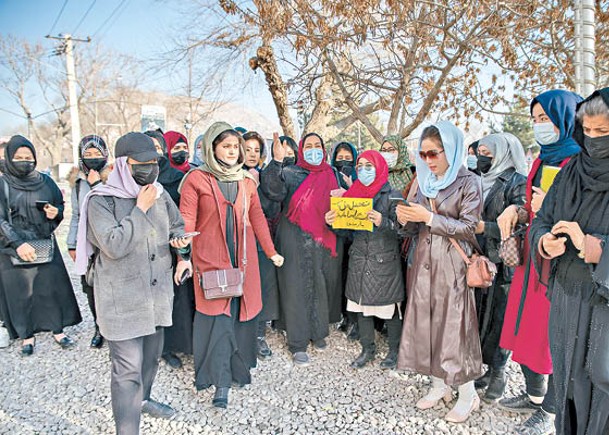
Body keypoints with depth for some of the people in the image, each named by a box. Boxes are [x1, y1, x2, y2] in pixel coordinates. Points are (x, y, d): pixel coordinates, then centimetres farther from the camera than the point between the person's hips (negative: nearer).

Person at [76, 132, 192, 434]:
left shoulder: (159, 194, 4)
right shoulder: (101, 200, -12)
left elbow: (178, 225, 19)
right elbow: (114, 245, -24)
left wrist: (179, 239, -3)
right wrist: (141, 209, -20)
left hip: (157, 291, 6)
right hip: (122, 299, -6)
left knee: (151, 354, 22)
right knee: (128, 368, -6)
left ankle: (142, 399, 47)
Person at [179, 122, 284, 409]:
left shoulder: (247, 180, 13)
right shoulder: (197, 179, -1)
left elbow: (257, 217, 13)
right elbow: (186, 222, -7)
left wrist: (271, 252, 10)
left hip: (243, 258, 4)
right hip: (210, 258, -4)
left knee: (241, 311, 8)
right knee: (218, 316, -4)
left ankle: (239, 368, 26)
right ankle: (221, 384, 5)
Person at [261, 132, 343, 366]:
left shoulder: (332, 174, 14)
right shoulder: (290, 173, 3)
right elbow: (273, 191, -16)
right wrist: (277, 161, -26)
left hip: (325, 241, 4)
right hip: (297, 242, -3)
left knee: (322, 286, 11)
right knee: (298, 288, 0)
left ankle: (318, 332, 31)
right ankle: (298, 343, 10)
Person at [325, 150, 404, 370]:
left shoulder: (392, 196, -6)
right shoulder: (354, 194, 9)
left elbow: (401, 229, -12)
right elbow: (348, 229, 12)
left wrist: (383, 222, -30)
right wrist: (332, 221, -8)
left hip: (385, 262, -5)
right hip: (359, 262, 5)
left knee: (389, 309, 6)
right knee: (362, 306, 13)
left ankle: (394, 350, 27)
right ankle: (368, 349, 30)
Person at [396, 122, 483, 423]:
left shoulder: (469, 182, -5)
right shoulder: (425, 183, 11)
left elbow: (469, 228, -11)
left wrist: (430, 218, -18)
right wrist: (405, 220, -9)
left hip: (452, 265, -5)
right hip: (423, 263, 6)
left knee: (454, 325, -1)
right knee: (426, 323, 8)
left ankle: (467, 394, 18)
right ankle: (439, 385, 26)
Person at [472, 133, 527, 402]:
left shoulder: (518, 183, -6)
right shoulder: (478, 181, 13)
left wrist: (485, 227, -22)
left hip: (503, 264, -5)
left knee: (499, 319, 4)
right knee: (476, 316, 10)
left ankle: (498, 372, 21)